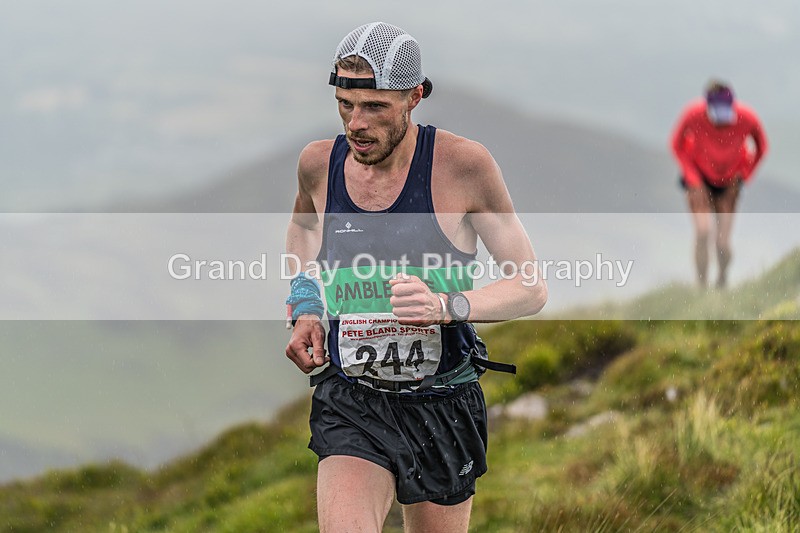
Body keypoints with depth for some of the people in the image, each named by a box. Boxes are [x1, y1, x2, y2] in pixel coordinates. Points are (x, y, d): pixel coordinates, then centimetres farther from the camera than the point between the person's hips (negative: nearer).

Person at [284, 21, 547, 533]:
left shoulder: (462, 164, -12)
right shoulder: (319, 163, -2)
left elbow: (532, 288, -7)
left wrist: (446, 306, -25)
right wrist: (304, 312, 6)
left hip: (444, 404, -1)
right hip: (351, 405, 1)